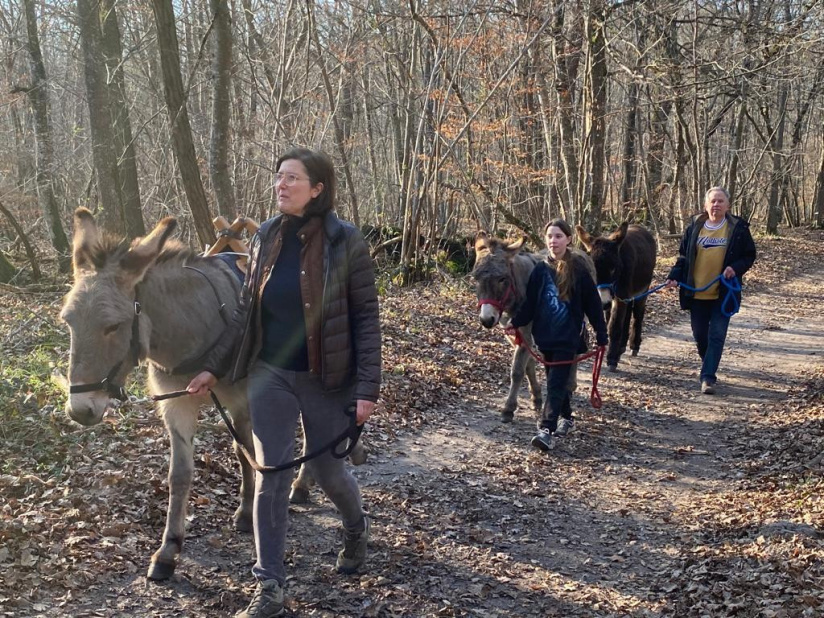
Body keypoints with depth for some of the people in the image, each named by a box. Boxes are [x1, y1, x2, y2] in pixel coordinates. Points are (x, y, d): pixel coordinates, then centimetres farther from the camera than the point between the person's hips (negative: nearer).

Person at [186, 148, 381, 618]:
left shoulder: (346, 241, -12)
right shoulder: (266, 237, 1)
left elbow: (366, 317, -11)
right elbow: (247, 313, 8)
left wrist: (368, 387, -16)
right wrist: (215, 368, 5)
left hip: (326, 379, -3)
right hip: (270, 375, 3)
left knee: (326, 469, 12)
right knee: (271, 477, 3)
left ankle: (357, 529, 46)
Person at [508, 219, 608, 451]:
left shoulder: (578, 270, -7)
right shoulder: (540, 270, 2)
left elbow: (592, 304, -4)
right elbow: (530, 303, 4)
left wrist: (601, 334, -4)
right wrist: (516, 322, -10)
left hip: (568, 336, -5)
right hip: (544, 335, 5)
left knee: (556, 383, -10)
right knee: (555, 380, 17)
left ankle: (546, 430, -14)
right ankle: (566, 417, 36)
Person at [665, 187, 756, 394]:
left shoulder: (738, 228, -2)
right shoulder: (695, 226, 3)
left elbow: (749, 256, 3)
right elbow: (683, 255, 8)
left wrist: (736, 268, -16)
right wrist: (674, 276, -6)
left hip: (723, 294, -2)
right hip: (695, 292, 2)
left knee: (717, 336, -6)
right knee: (699, 335, 10)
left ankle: (708, 377, -3)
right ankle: (709, 367, 34)